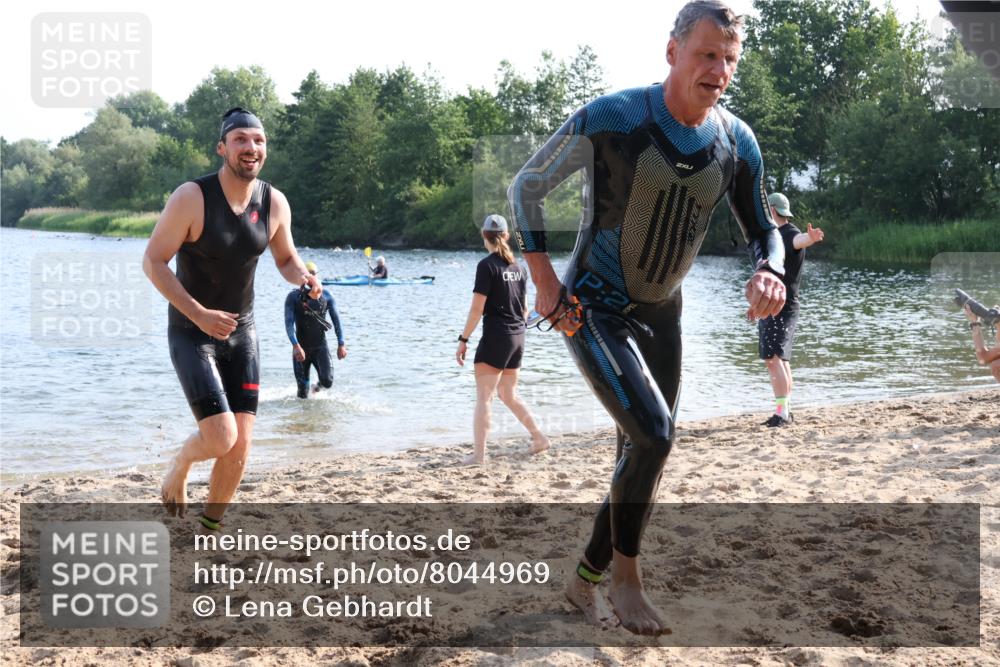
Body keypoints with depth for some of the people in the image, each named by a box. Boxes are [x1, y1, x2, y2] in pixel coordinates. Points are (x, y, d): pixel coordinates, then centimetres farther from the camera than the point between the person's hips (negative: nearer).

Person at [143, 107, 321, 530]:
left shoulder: (274, 203, -4)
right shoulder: (191, 198, -19)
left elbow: (286, 259, 11)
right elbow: (153, 262, -16)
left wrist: (303, 277, -13)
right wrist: (199, 314, -27)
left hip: (241, 331, 5)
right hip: (191, 333, -5)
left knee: (240, 447, 3)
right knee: (221, 439, -16)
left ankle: (210, 529, 26)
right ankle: (179, 467, 20)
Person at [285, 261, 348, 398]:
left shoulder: (326, 295, 3)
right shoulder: (293, 297, -3)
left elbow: (336, 319, 7)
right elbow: (289, 323, -11)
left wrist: (341, 344, 0)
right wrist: (296, 346, -25)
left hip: (321, 346, 1)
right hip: (301, 348, -1)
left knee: (328, 381, -18)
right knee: (303, 394, -2)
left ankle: (319, 384, 19)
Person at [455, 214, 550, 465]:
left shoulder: (487, 265, -11)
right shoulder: (518, 266, 10)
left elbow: (477, 308, -14)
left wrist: (463, 339, -10)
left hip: (495, 336, -7)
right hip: (517, 337, 7)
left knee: (483, 397, -4)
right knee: (508, 395, 21)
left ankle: (478, 454, -6)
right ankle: (539, 438, 23)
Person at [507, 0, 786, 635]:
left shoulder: (738, 143, -6)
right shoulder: (609, 120, -20)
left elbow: (763, 230, 5)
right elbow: (526, 187, -7)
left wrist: (768, 271, -20)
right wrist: (544, 280, -14)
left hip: (661, 314, 6)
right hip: (593, 310, -6)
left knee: (645, 459, 10)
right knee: (653, 435, -23)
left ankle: (585, 582, 29)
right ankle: (627, 580, -2)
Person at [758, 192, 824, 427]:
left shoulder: (790, 234, -14)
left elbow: (800, 240, -39)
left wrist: (811, 237, -61)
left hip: (783, 307, -10)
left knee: (774, 357, -18)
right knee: (779, 359, 13)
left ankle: (782, 412, -20)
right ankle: (785, 411, 20)